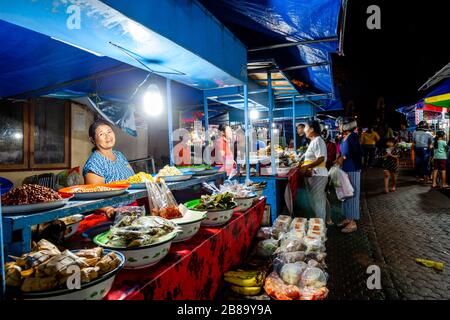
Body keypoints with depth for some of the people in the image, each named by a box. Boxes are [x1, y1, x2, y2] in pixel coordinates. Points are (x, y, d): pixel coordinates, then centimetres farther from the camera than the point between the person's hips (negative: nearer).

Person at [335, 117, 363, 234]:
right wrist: (339, 159, 1)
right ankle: (347, 219, 26)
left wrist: (344, 157, -16)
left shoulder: (353, 137, -15)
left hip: (353, 170, -9)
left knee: (352, 195, -1)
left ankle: (353, 223, 8)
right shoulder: (343, 137, 10)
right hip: (345, 169, 9)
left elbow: (358, 153, -20)